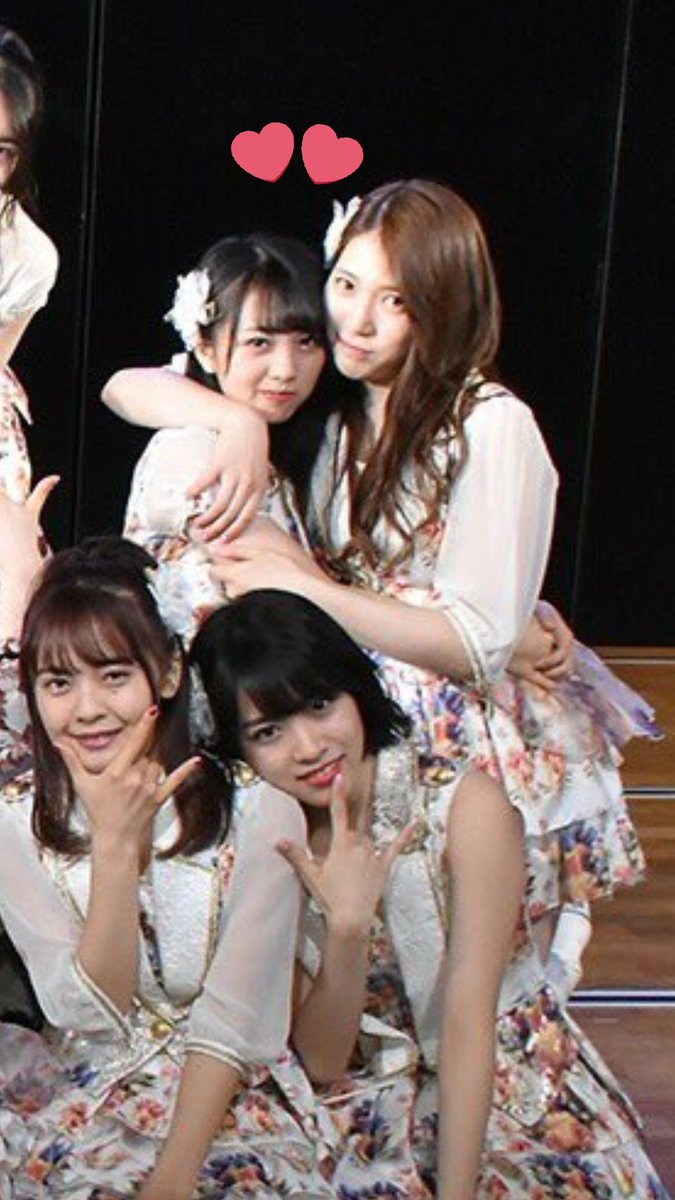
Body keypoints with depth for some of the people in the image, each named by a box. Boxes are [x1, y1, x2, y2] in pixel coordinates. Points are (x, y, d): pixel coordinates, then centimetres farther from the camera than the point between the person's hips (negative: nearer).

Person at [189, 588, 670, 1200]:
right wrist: (346, 926, -24)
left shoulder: (466, 804, -13)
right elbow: (322, 1062, -7)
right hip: (367, 1115, 2)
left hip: (509, 1090, -2)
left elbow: (468, 1022, -15)